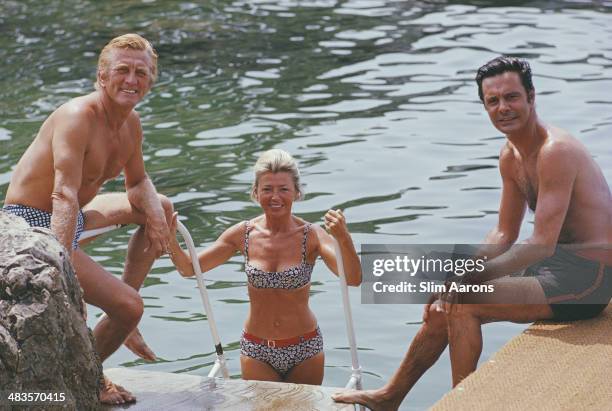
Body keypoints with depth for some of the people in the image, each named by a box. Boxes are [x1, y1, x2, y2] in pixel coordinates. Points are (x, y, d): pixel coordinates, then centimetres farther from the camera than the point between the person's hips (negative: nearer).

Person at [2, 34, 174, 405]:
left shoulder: (131, 124, 3)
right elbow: (65, 196, -36)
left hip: (71, 218, 10)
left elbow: (138, 182, 18)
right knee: (129, 307, -20)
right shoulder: (77, 117, -25)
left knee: (162, 207, 24)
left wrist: (155, 212, -6)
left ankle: (123, 320, 21)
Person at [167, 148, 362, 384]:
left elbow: (353, 279, -26)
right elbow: (189, 268, -1)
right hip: (256, 351, 1)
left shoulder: (311, 236, -14)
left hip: (304, 350, -1)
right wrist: (170, 240, -20)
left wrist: (343, 239, -44)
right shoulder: (243, 234, -7)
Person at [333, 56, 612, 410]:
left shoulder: (555, 151, -22)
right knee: (443, 305, 10)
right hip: (553, 268, 10)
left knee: (463, 304, -18)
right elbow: (504, 234, 15)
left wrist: (472, 277, -23)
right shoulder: (511, 157, 9)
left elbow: (542, 244, -27)